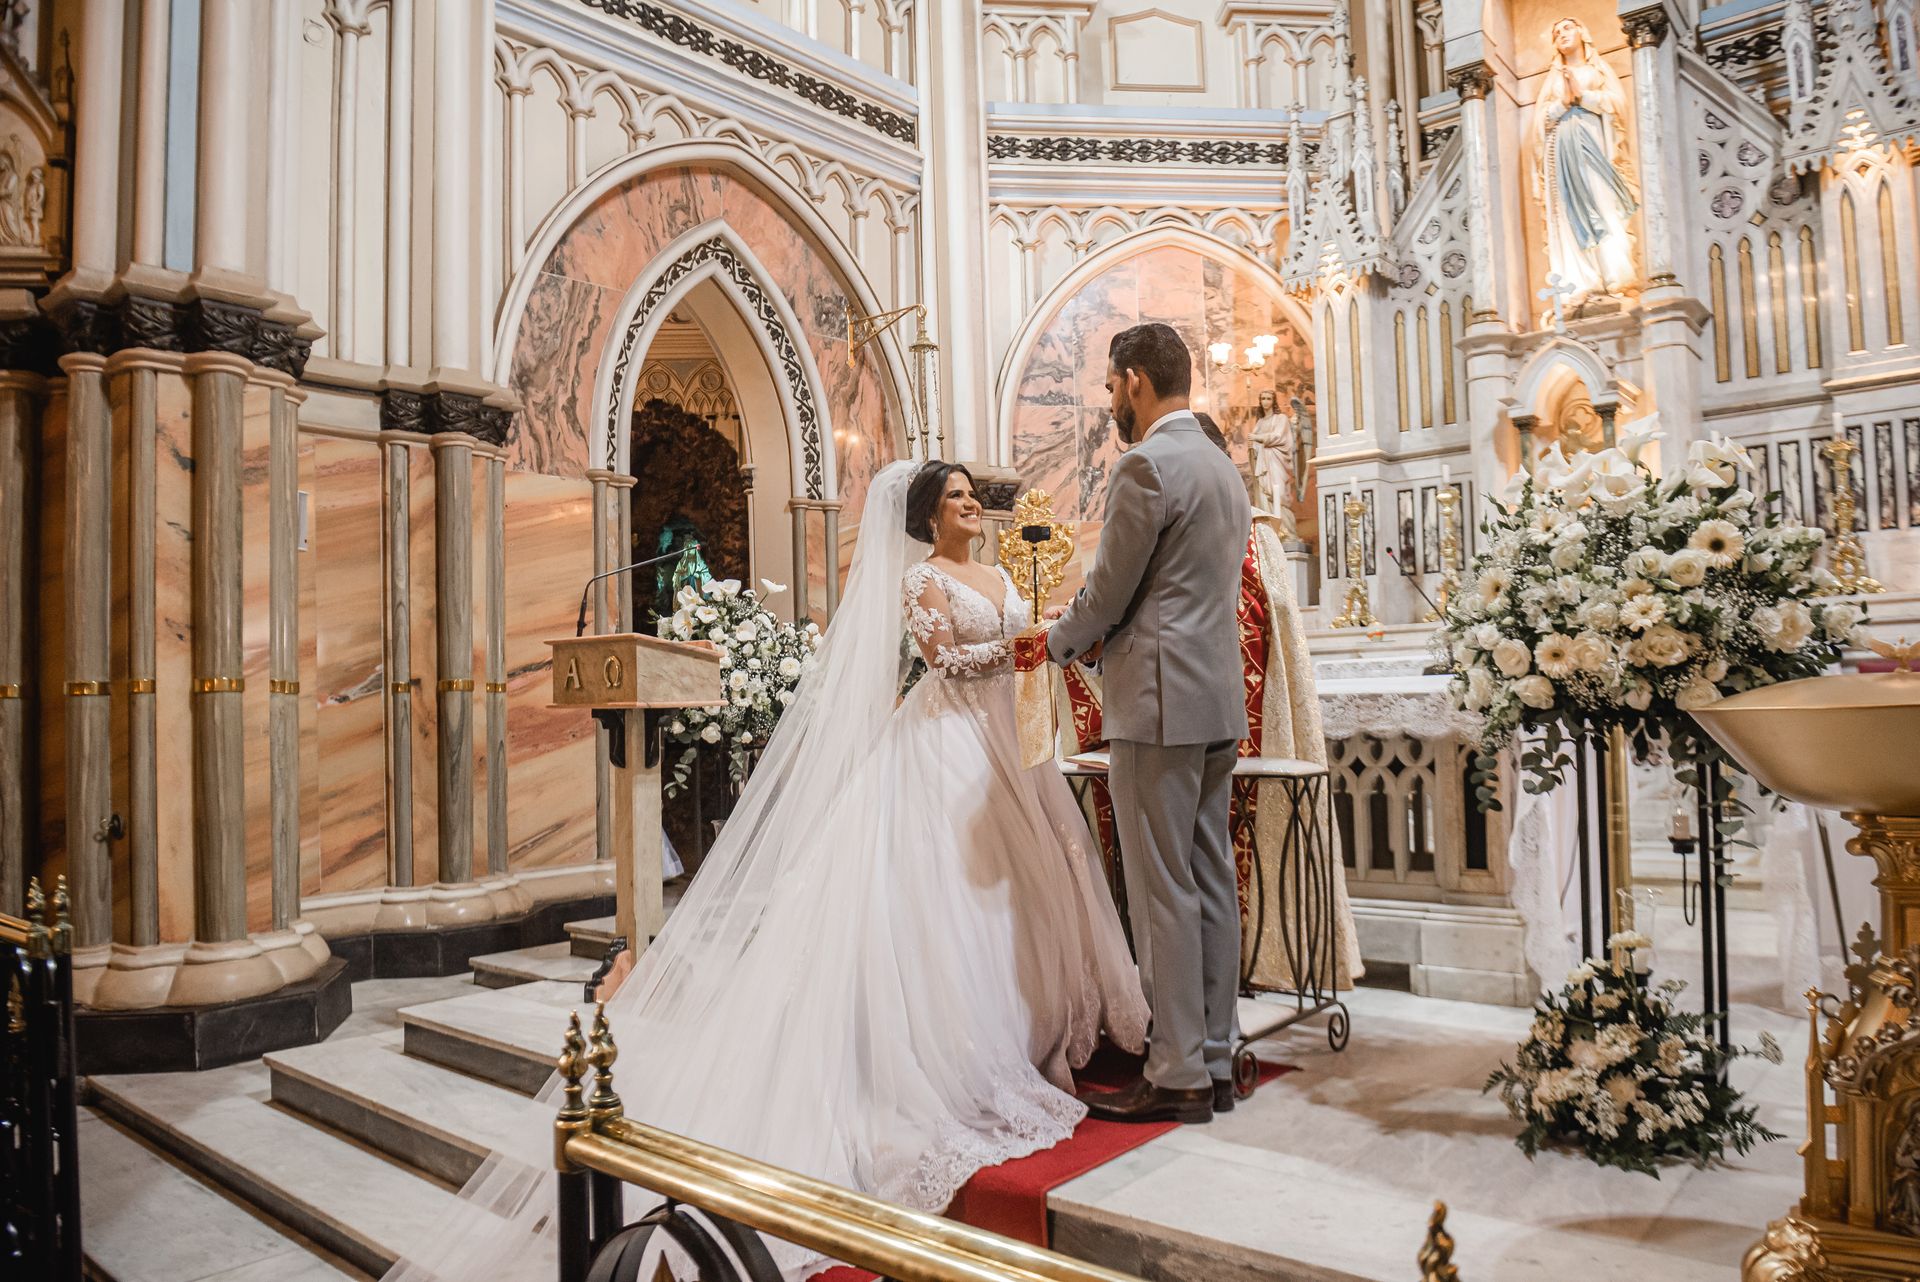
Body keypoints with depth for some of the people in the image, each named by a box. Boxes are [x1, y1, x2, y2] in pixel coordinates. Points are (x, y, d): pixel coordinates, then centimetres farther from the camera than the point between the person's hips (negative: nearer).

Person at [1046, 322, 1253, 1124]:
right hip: (1219, 700, 10)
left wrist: (1058, 642, 9)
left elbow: (1106, 595, -10)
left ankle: (1178, 1077, 5)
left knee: (1164, 892, -3)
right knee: (1211, 884, 12)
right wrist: (1100, 638, 18)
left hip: (1161, 701, -9)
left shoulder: (1146, 465, -12)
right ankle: (1215, 1060, 20)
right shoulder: (1223, 469, 18)